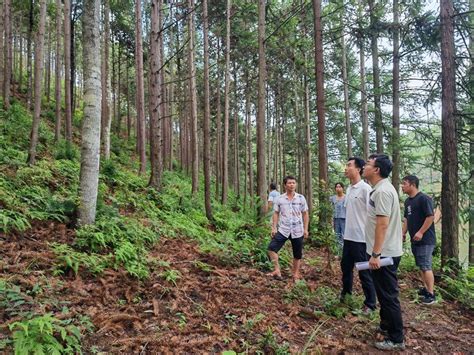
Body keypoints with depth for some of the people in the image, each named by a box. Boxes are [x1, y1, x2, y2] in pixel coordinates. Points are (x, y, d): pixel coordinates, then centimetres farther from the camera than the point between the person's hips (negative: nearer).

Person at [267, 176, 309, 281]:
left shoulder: (301, 198, 0)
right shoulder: (279, 199, 1)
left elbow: (305, 214, 4)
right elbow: (276, 213, 4)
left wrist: (305, 229, -1)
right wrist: (274, 228, -4)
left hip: (298, 231, 0)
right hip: (283, 230, 0)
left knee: (297, 254, 9)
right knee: (272, 247, -15)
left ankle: (296, 274, 25)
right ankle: (277, 270, -8)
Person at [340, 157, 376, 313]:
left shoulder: (365, 189, -15)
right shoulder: (349, 189, 10)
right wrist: (347, 232, 16)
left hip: (361, 238, -9)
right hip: (348, 237, 9)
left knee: (364, 272, 3)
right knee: (345, 267, 21)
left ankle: (370, 304, 17)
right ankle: (346, 294, 40)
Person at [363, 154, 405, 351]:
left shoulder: (382, 191, -20)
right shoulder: (380, 189, 12)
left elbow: (383, 225, -25)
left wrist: (376, 254, -25)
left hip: (384, 254, -10)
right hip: (383, 252, 10)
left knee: (388, 296, 0)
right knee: (384, 293, 21)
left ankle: (396, 339, 11)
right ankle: (386, 325, 36)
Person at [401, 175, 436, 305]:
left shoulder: (423, 198, -15)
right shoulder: (408, 201, 12)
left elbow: (431, 216, -20)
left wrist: (421, 232, -21)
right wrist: (403, 233, 11)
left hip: (425, 239, -9)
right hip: (415, 240, 9)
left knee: (426, 266, -7)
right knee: (421, 266, 15)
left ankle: (431, 294, 0)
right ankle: (425, 289, 25)